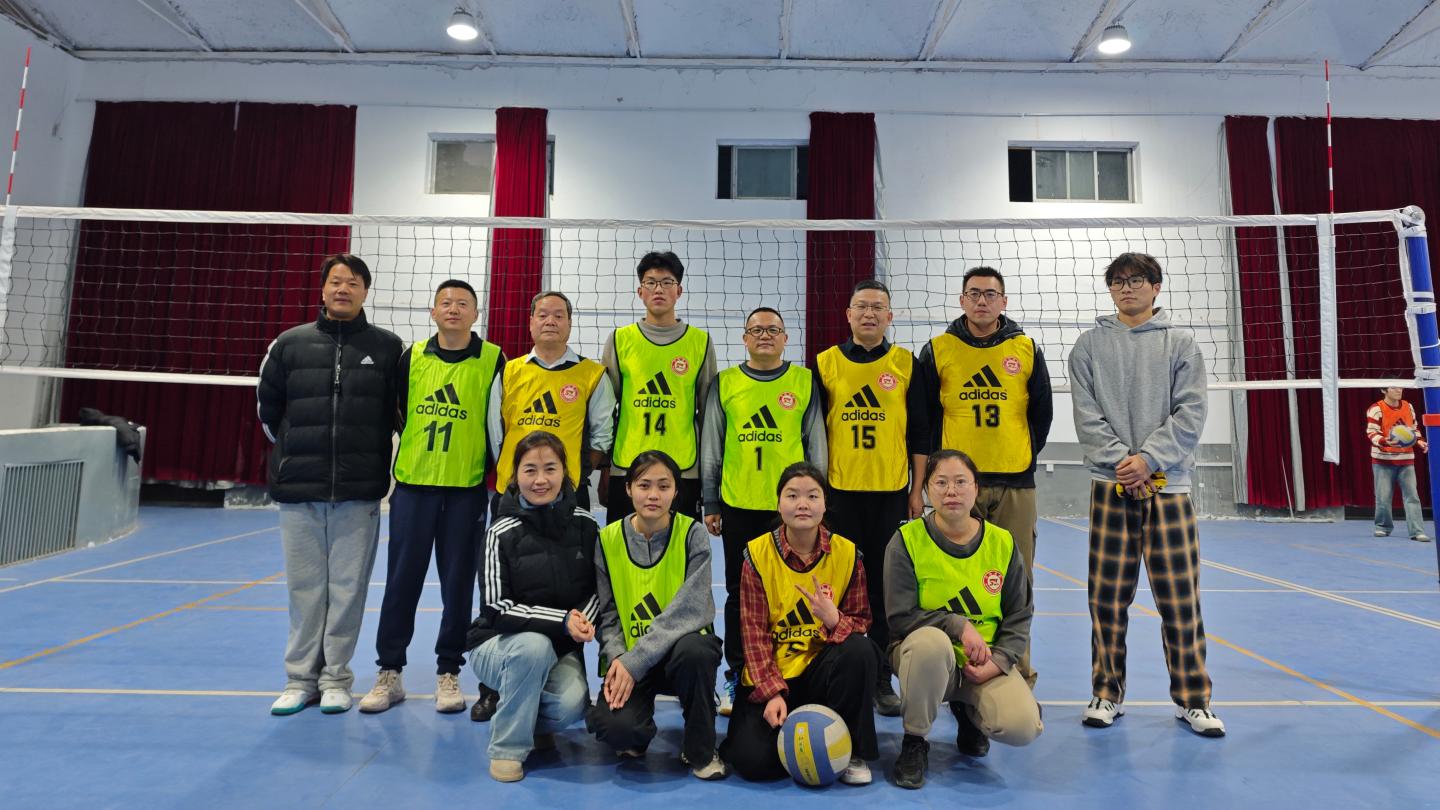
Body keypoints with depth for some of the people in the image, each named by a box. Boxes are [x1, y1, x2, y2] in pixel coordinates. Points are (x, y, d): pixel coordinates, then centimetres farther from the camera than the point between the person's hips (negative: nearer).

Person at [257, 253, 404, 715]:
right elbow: (267, 405, 15)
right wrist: (294, 451, 14)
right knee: (304, 587, 9)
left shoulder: (388, 347, 1)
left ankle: (336, 678, 17)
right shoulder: (290, 343, 6)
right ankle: (301, 678, 21)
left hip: (359, 495, -1)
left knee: (348, 587, 4)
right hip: (298, 492, 2)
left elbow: (401, 412, 6)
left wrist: (373, 458, 6)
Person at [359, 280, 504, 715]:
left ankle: (448, 673, 19)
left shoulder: (492, 360, -1)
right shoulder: (412, 357, 5)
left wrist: (497, 475, 1)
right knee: (402, 581, 7)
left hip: (467, 489, -2)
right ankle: (389, 673, 20)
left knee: (458, 585, 6)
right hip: (412, 484, 2)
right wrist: (419, 448, 11)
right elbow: (398, 412, 13)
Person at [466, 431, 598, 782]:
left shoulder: (584, 524, -6)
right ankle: (507, 749, -12)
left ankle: (534, 722, 14)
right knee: (533, 646, -35)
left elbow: (597, 588, 3)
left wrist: (583, 618, -18)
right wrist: (562, 619, -27)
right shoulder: (503, 532, -15)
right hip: (497, 642, -2)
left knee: (572, 704, -25)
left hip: (560, 645, 3)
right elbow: (498, 608, -17)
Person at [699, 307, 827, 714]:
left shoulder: (805, 382, 4)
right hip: (738, 505, 1)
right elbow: (710, 447, 7)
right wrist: (710, 504, 5)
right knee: (739, 592, 10)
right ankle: (736, 676, 22)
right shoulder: (724, 383, 6)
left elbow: (816, 445, 6)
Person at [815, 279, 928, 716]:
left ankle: (881, 679, 18)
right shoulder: (825, 363, 4)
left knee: (885, 586, 6)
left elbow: (919, 432, 7)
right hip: (839, 492, 0)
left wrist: (918, 488, 3)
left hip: (891, 492, 0)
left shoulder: (906, 363, 5)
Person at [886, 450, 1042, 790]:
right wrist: (959, 626, -22)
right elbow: (900, 618, -13)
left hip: (986, 662, 3)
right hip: (926, 658, -2)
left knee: (1023, 727, -24)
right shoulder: (907, 540, -11)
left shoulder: (1001, 542, -2)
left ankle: (968, 712, 15)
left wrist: (998, 661, -12)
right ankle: (914, 742, -12)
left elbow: (1019, 617, 4)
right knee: (931, 640, -39)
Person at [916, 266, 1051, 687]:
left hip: (1016, 484, 1)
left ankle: (1019, 676, 17)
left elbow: (1042, 412, 15)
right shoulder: (938, 350, 3)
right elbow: (923, 418, 6)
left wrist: (1026, 455, 10)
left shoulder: (1027, 349, 7)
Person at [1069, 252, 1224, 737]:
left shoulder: (1181, 343, 8)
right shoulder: (1090, 344, 8)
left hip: (1168, 484, 0)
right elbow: (1086, 416, 0)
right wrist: (1121, 460, -11)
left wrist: (1149, 458, -13)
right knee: (1107, 597, 4)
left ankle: (1192, 700, 17)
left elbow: (1190, 414, -1)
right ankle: (1107, 693, 16)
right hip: (1110, 484, 0)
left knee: (1180, 596, 2)